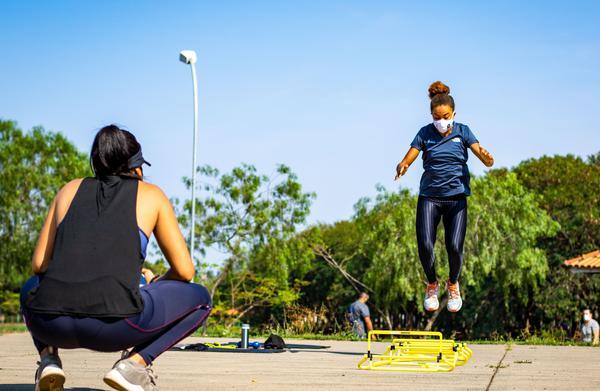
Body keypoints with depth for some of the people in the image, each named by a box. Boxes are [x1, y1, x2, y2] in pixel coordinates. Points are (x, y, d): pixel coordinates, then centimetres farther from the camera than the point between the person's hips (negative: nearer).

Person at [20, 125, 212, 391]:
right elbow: (184, 271, 15)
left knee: (32, 288, 40)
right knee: (199, 298, 21)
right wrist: (155, 283, 36)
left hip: (49, 324, 4)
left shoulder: (70, 190, 24)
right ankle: (135, 362, 2)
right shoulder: (150, 194, 18)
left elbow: (39, 264, 22)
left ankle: (48, 356, 12)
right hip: (114, 322, -3)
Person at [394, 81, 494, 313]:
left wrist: (487, 158, -35)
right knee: (425, 245, -13)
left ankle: (453, 285, 19)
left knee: (454, 247, -12)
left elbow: (484, 158, -10)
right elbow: (408, 158, -6)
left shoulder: (462, 132, 0)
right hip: (429, 196, 1)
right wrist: (402, 167, -30)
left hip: (456, 196, -1)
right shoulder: (425, 133, 2)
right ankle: (432, 285, 16)